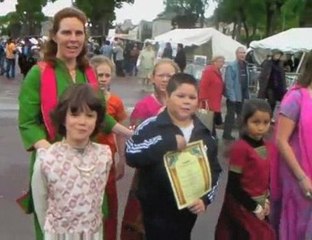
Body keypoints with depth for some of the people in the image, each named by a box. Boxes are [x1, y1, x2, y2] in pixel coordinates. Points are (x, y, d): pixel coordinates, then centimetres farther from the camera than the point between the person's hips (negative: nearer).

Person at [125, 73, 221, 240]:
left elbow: (214, 170, 9)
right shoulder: (152, 127, -10)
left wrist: (206, 198, -6)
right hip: (157, 211, -4)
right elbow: (130, 154, -23)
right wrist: (169, 143, -26)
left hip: (188, 211, 5)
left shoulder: (204, 134, 4)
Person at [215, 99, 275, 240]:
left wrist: (266, 201, 0)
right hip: (241, 207, -7)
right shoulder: (240, 148, -19)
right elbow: (233, 186, -19)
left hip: (260, 206, 7)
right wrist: (254, 208, -14)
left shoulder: (268, 148, 2)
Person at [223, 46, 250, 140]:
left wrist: (247, 95, 8)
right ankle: (227, 134, 11)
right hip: (233, 96, -7)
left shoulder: (245, 65, 10)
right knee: (230, 116, 2)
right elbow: (229, 83, -18)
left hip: (242, 96, 7)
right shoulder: (231, 66, -13)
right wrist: (232, 96, -21)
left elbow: (246, 81, 11)